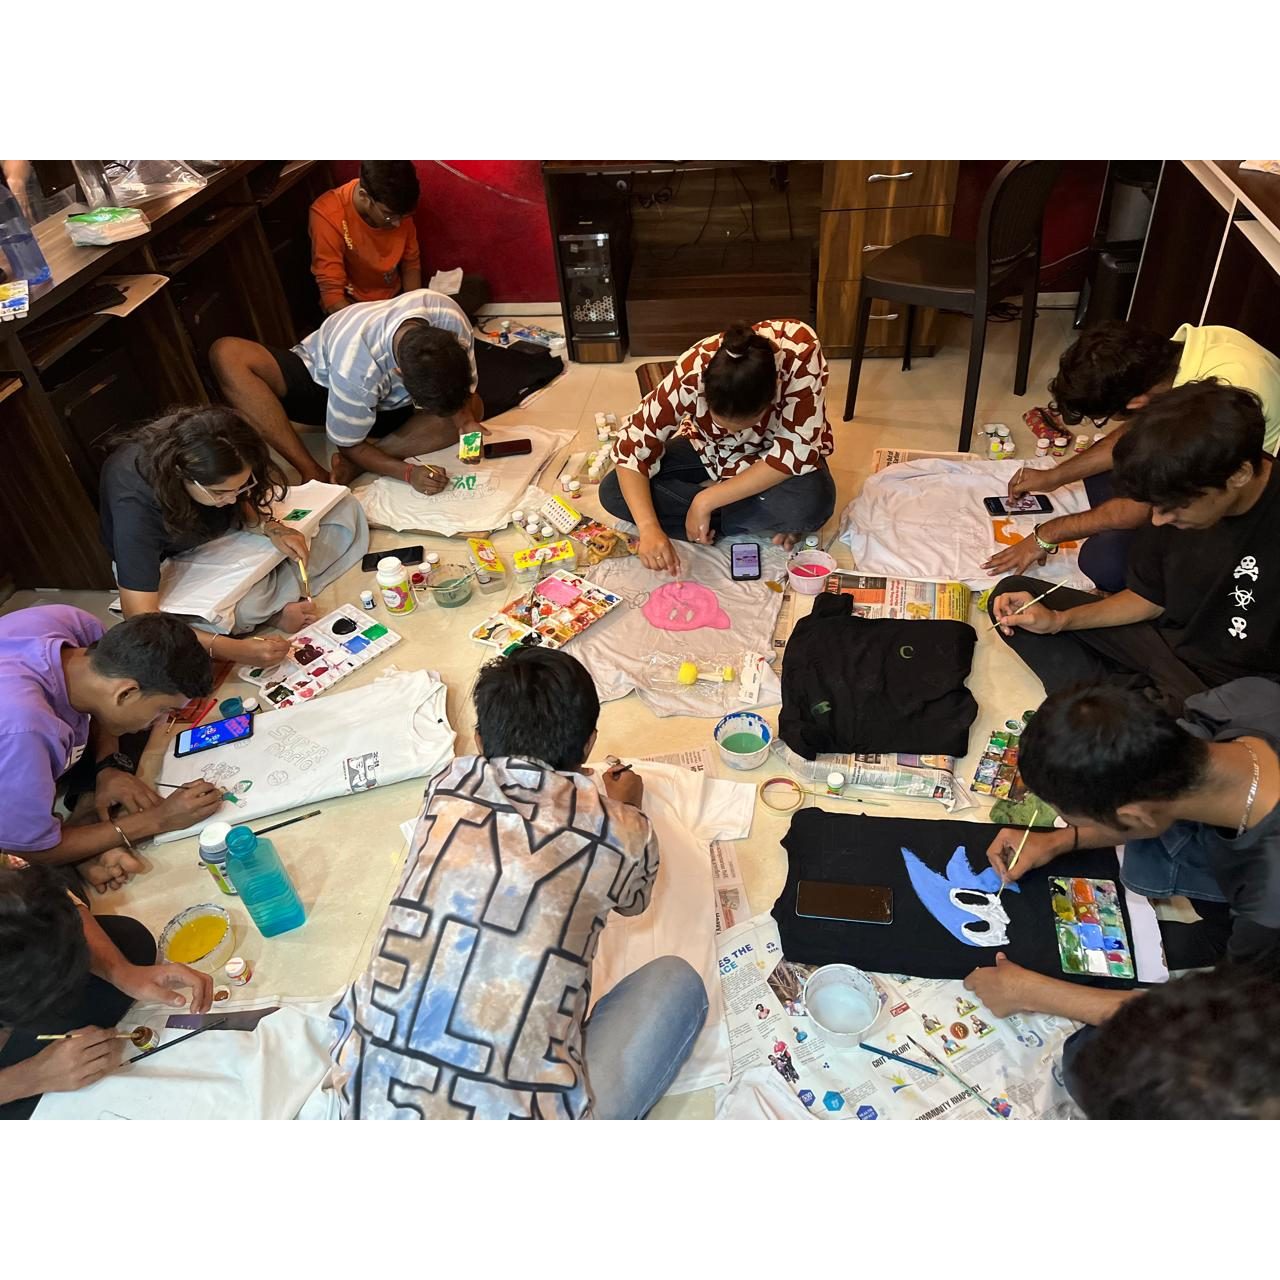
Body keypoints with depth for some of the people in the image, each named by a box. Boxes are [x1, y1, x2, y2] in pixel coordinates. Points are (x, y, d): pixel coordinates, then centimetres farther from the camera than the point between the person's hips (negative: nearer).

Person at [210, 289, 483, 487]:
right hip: (320, 380, -3)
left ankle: (352, 467, -25)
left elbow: (461, 387, -12)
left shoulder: (452, 319, -31)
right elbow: (348, 444, -24)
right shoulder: (356, 368, -39)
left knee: (474, 408, -24)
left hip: (387, 404, 4)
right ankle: (314, 474, -32)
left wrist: (467, 421, -34)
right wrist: (408, 472, -38)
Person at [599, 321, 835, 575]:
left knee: (810, 502, -37)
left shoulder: (800, 353, -36)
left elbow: (797, 452, -32)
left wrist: (707, 501, -33)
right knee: (613, 492, -18)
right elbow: (632, 445, -26)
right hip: (709, 449, 3)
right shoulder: (693, 373, -32)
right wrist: (649, 528, -41)